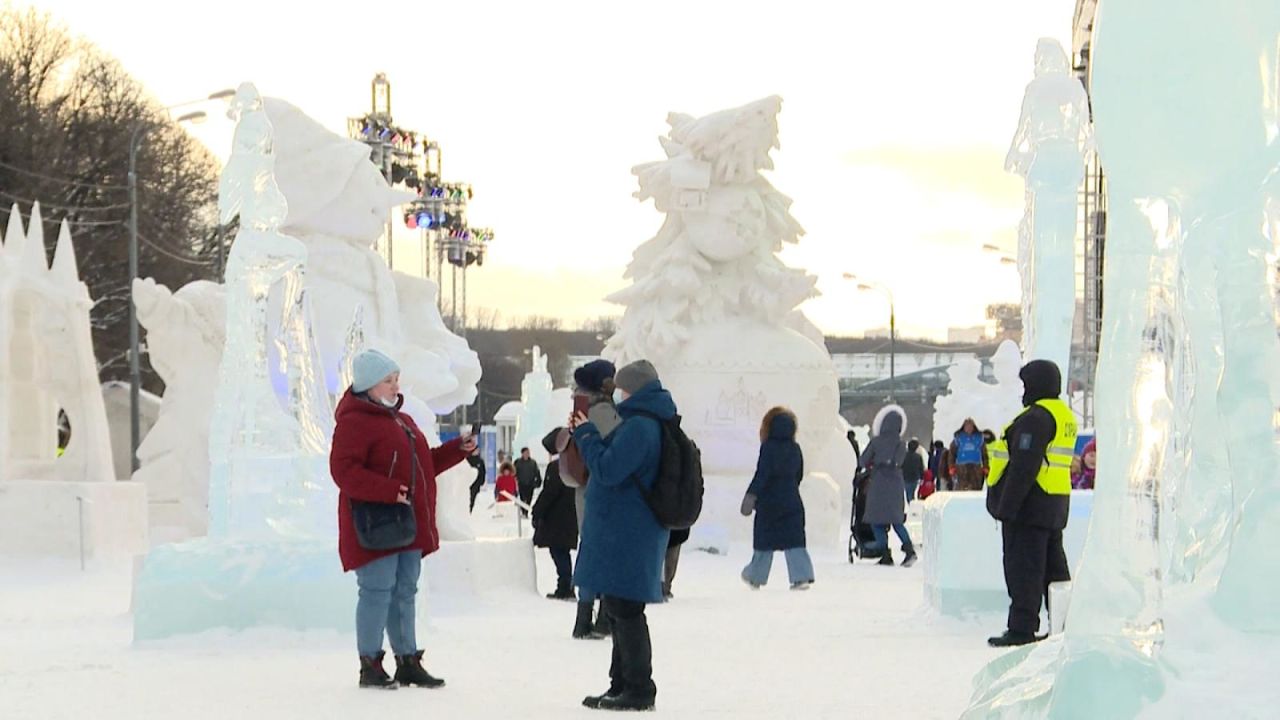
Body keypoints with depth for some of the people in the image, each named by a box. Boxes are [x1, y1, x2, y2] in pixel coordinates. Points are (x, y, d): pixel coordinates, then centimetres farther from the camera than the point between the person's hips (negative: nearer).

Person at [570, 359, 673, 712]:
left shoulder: (638, 426, -19)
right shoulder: (654, 424, 15)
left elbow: (608, 469, -21)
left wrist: (586, 434, -8)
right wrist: (588, 435, 14)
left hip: (625, 534, -11)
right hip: (630, 533, 11)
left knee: (624, 609, -7)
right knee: (622, 610, 16)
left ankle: (638, 689, -4)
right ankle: (623, 684, 23)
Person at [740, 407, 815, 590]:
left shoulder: (768, 447, -12)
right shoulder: (795, 448, 5)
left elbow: (762, 474, -20)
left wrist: (751, 495, -23)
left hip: (768, 502, -4)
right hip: (792, 502, 4)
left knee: (764, 541, 8)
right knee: (794, 540, 0)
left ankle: (756, 576, 22)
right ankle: (802, 575, -15)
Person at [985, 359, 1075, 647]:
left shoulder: (1034, 418, -16)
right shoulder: (1065, 416, 16)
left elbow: (1024, 467, -22)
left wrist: (1006, 506, -21)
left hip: (1030, 505, -10)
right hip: (1055, 505, 10)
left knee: (1023, 567, -7)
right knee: (1053, 566, 14)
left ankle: (1022, 628, -8)